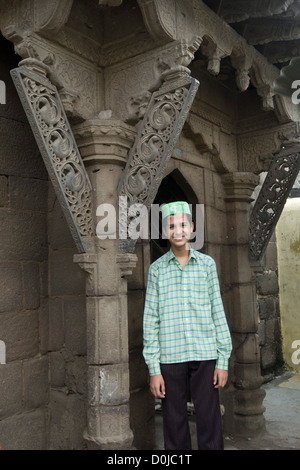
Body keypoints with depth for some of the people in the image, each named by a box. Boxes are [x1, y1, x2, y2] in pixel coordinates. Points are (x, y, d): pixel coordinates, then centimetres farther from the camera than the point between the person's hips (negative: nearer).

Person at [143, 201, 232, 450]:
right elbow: (150, 320, 2)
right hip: (169, 357, 0)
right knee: (174, 425, 9)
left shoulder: (207, 264, 5)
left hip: (205, 355, 0)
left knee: (210, 423, 6)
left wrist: (223, 360, 1)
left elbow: (218, 313, 6)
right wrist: (153, 369, -1)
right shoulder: (156, 269, 4)